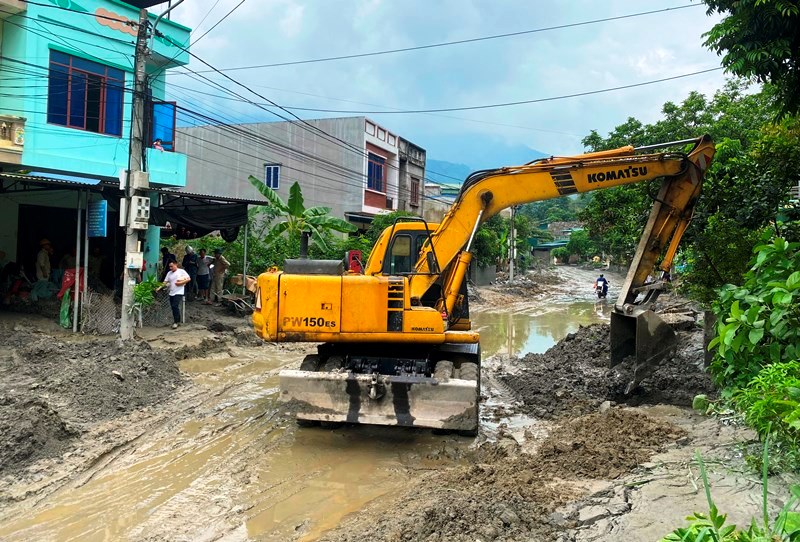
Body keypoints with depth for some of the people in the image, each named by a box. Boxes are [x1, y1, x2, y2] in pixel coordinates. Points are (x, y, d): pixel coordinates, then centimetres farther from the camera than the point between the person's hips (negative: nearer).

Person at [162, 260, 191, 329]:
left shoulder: (181, 271, -3)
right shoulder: (169, 273, 12)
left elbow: (189, 279, -5)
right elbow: (165, 282, 6)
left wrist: (180, 283, -13)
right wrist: (159, 288, -8)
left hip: (178, 292, -6)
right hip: (171, 293, 6)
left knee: (175, 306, -18)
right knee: (173, 307, 8)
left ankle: (176, 322, -10)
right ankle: (178, 321, 20)